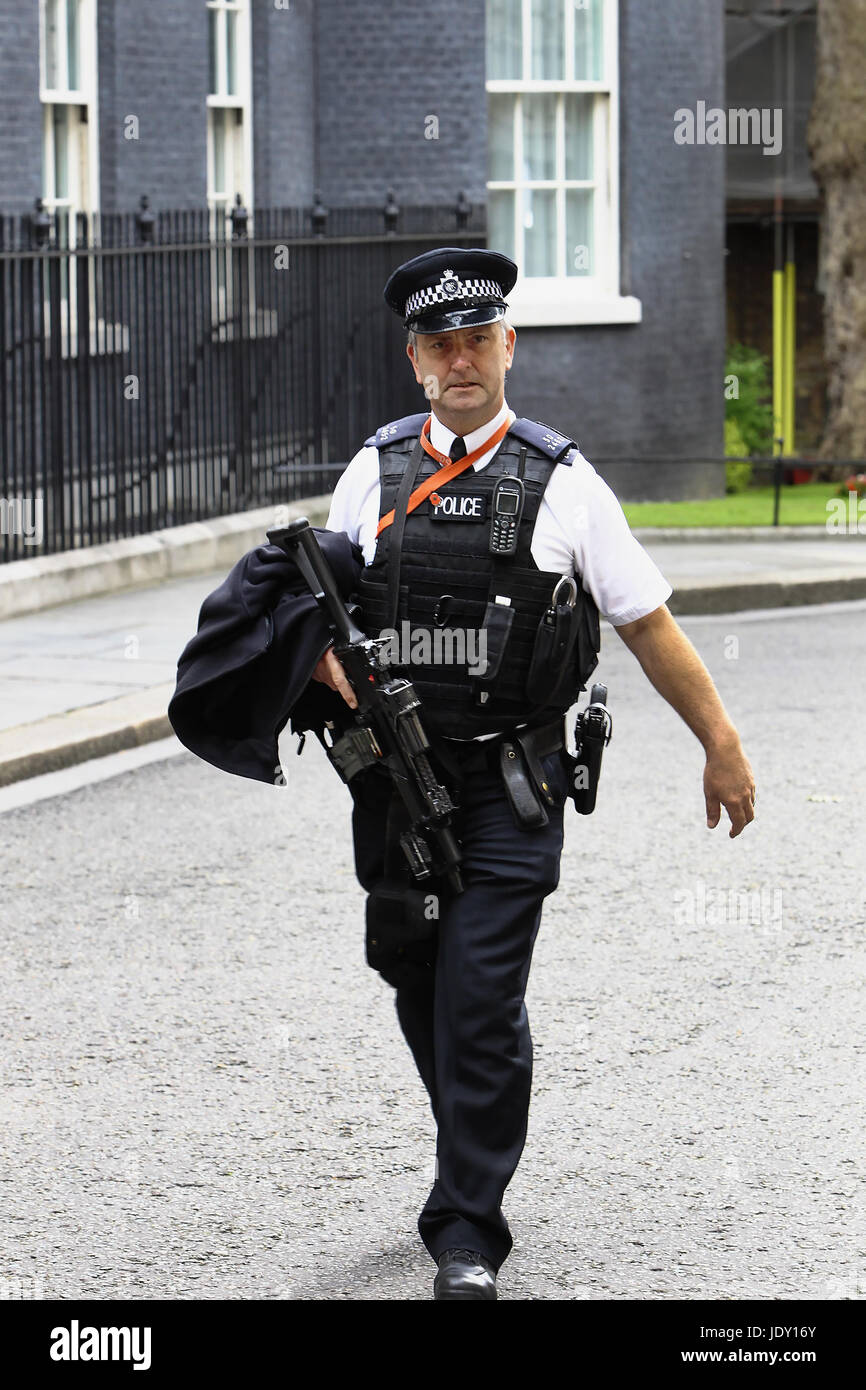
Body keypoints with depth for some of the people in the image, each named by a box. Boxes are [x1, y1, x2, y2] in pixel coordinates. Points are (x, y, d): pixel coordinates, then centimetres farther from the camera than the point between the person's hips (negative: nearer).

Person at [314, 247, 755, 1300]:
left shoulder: (561, 482, 0)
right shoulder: (374, 472, 7)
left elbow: (648, 623, 5)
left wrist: (722, 746, 6)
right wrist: (322, 654, -8)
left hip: (511, 787, -3)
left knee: (481, 1004, -10)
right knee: (421, 995, 12)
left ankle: (467, 1233, -4)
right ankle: (474, 1161, 36)